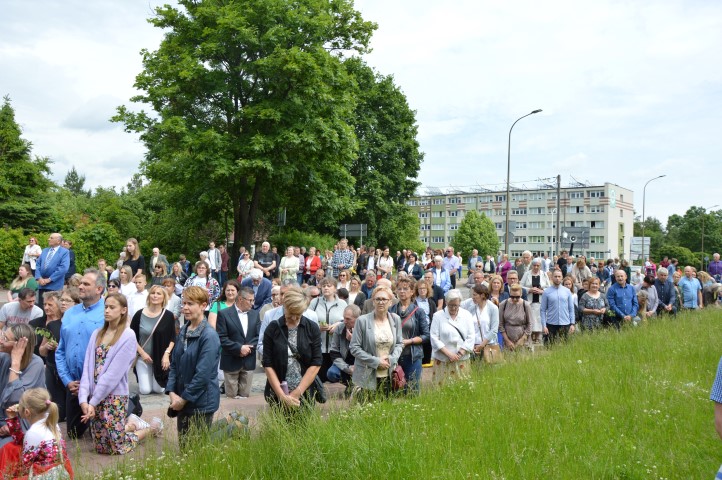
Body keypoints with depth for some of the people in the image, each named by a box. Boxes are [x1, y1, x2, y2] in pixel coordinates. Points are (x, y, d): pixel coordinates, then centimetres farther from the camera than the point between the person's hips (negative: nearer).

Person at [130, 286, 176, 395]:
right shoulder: (139, 314, -7)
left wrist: (167, 354, -14)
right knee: (145, 390, -3)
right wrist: (142, 353, -9)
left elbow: (173, 338, -1)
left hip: (161, 358, 0)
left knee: (158, 389, 2)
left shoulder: (168, 315, -7)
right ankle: (142, 378, 30)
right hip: (143, 357, 0)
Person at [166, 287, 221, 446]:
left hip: (201, 402, -7)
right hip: (182, 400, 7)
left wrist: (184, 398, -14)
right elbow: (174, 364, 7)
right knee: (183, 445, 16)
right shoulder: (183, 331, 5)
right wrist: (172, 392, -5)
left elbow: (203, 374, -20)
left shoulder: (209, 336, -18)